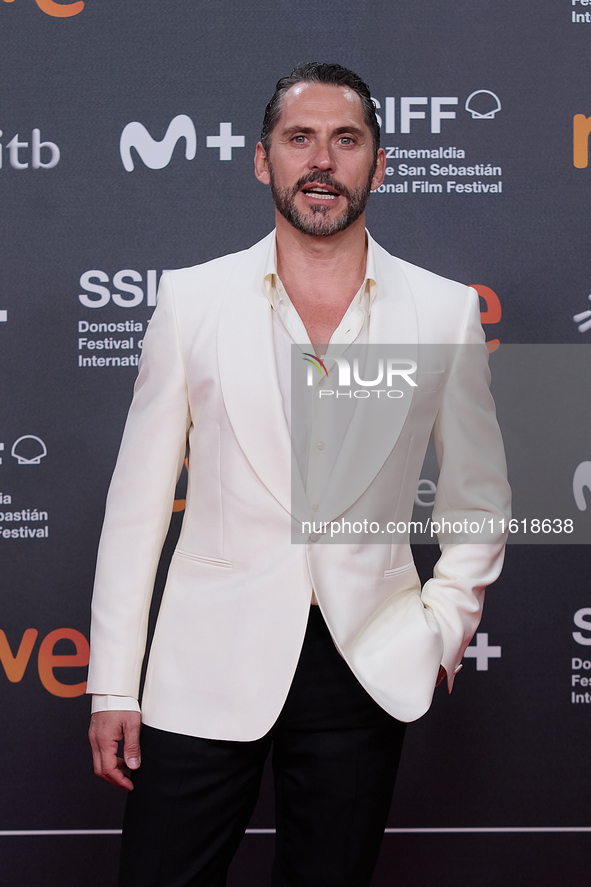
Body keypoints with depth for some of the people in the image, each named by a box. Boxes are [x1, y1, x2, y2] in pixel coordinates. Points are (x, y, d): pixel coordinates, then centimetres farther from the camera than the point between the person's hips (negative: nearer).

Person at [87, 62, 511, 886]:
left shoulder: (445, 311, 2)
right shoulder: (191, 299, 0)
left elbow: (479, 492, 14)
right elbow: (139, 495, 2)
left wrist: (446, 621, 2)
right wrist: (113, 684, 0)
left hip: (366, 667, 1)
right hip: (207, 667, 0)